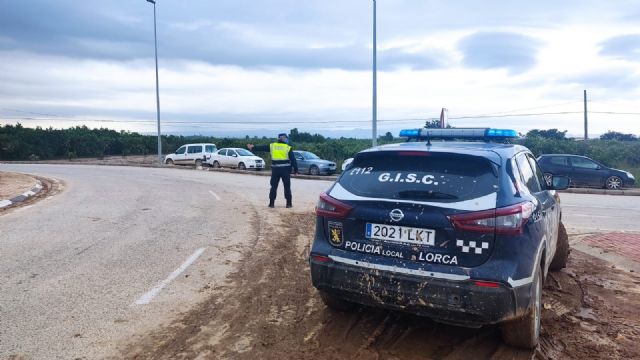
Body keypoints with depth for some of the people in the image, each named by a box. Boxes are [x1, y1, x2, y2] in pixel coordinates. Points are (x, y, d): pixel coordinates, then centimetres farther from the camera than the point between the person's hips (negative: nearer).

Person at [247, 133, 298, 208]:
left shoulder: (272, 146, 5)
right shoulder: (288, 148, -2)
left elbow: (262, 147, 14)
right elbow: (293, 160, -3)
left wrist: (253, 147, 26)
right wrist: (295, 170, 2)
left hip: (275, 169, 3)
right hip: (285, 169, -2)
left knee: (274, 186, 10)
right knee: (287, 187, 4)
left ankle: (271, 203, 10)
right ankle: (289, 203, 5)